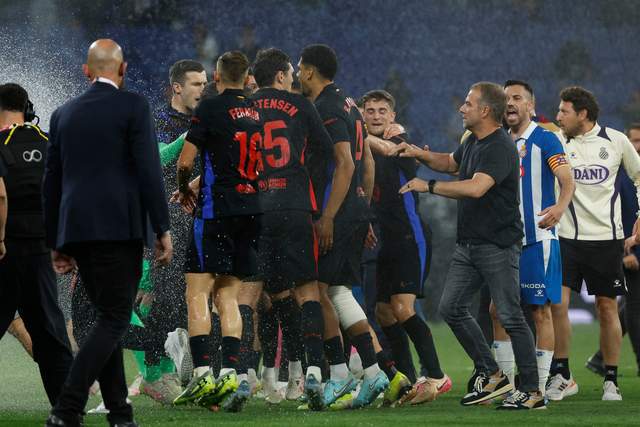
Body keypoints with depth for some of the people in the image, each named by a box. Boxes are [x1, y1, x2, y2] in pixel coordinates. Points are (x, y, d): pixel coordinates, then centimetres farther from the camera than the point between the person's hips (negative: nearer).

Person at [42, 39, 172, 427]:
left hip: (76, 230, 6)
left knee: (110, 318, 15)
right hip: (119, 226, -6)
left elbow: (52, 182, 15)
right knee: (115, 319, -6)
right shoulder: (134, 107, -2)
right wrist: (163, 229, -5)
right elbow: (149, 172, -10)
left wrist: (56, 243, 20)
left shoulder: (64, 114, 14)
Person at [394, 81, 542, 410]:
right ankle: (490, 375, 15)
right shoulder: (473, 142, 13)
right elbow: (451, 163, 33)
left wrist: (428, 186, -24)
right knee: (451, 308, 7)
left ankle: (531, 392, -2)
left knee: (510, 316, -7)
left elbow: (476, 187, -31)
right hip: (468, 244, 10)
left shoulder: (500, 148, -18)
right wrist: (421, 155, 14)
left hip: (498, 244, -10)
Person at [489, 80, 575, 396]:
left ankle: (539, 389, -2)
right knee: (498, 310, 6)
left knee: (541, 311, -4)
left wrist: (560, 206, -34)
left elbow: (567, 181, -15)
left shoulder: (545, 140, -5)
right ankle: (507, 384, 14)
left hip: (538, 239, -7)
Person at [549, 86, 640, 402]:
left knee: (607, 308, 4)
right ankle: (562, 376, 0)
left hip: (607, 236, 0)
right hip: (567, 236, 0)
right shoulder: (557, 142, 1)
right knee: (557, 303, -10)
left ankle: (611, 381, 12)